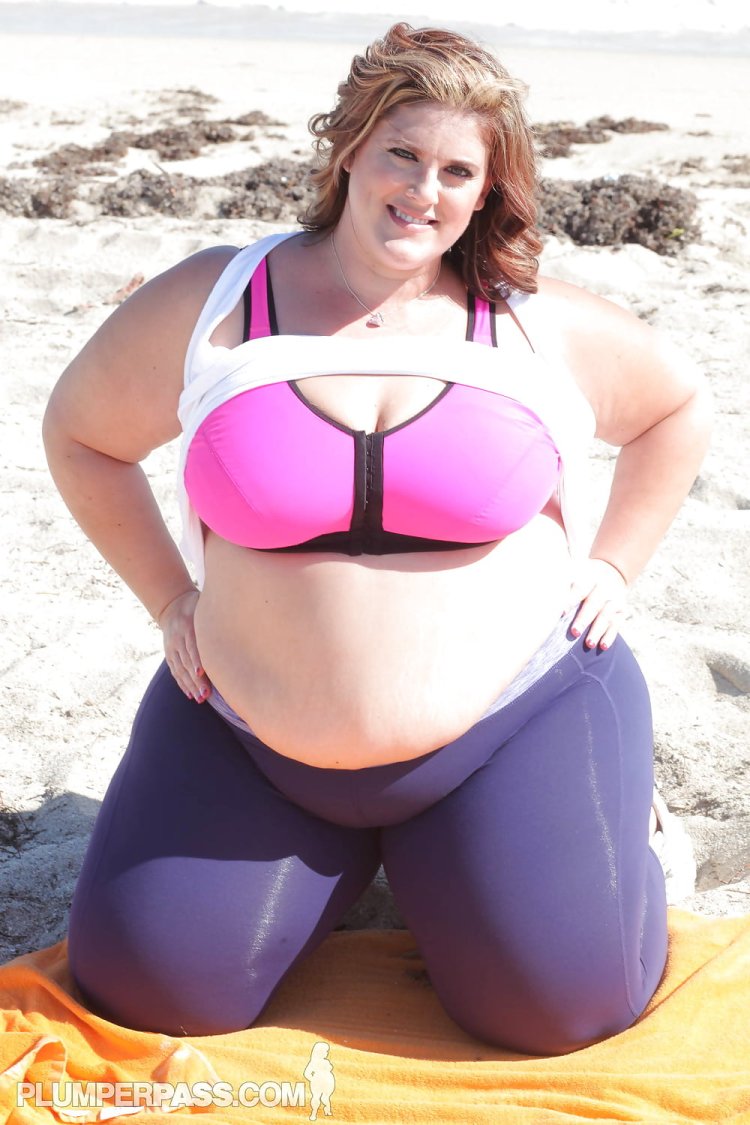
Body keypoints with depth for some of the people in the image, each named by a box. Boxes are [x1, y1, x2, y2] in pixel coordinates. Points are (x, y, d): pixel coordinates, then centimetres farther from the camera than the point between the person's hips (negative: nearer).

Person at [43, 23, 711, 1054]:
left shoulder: (541, 326, -4)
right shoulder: (208, 304, -6)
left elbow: (679, 406, 14)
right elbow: (80, 433, 9)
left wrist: (613, 568, 4)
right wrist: (171, 596, 2)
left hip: (515, 718, -1)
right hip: (253, 737, 1)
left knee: (565, 1006, -11)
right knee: (150, 994, -2)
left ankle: (429, 850, 21)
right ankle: (346, 849, 24)